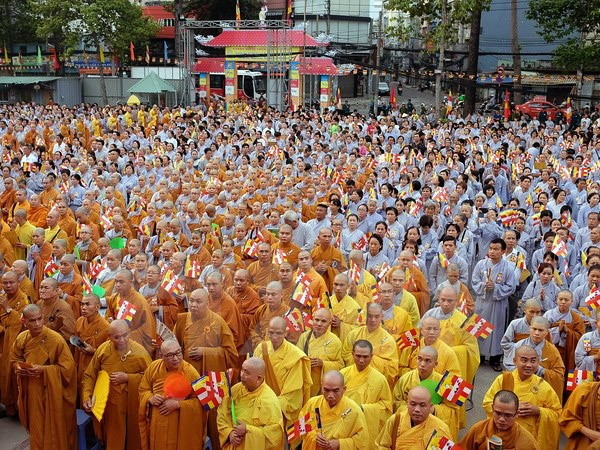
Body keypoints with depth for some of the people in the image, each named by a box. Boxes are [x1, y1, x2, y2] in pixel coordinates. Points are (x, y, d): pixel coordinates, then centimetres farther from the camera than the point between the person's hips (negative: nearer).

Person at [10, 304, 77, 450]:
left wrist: (43, 369, -24)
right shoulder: (21, 338, -3)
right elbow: (14, 359, 14)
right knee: (36, 425, 19)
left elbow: (68, 367, -17)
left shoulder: (56, 339, -20)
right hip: (31, 391, 5)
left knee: (52, 427, 7)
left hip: (51, 391, -5)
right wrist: (19, 367, -9)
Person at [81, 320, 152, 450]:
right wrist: (87, 397, -14)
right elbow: (89, 376, -2)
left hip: (133, 405, -1)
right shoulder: (102, 350, -9)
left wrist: (127, 378, -18)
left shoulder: (140, 351, -14)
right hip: (111, 405, 1)